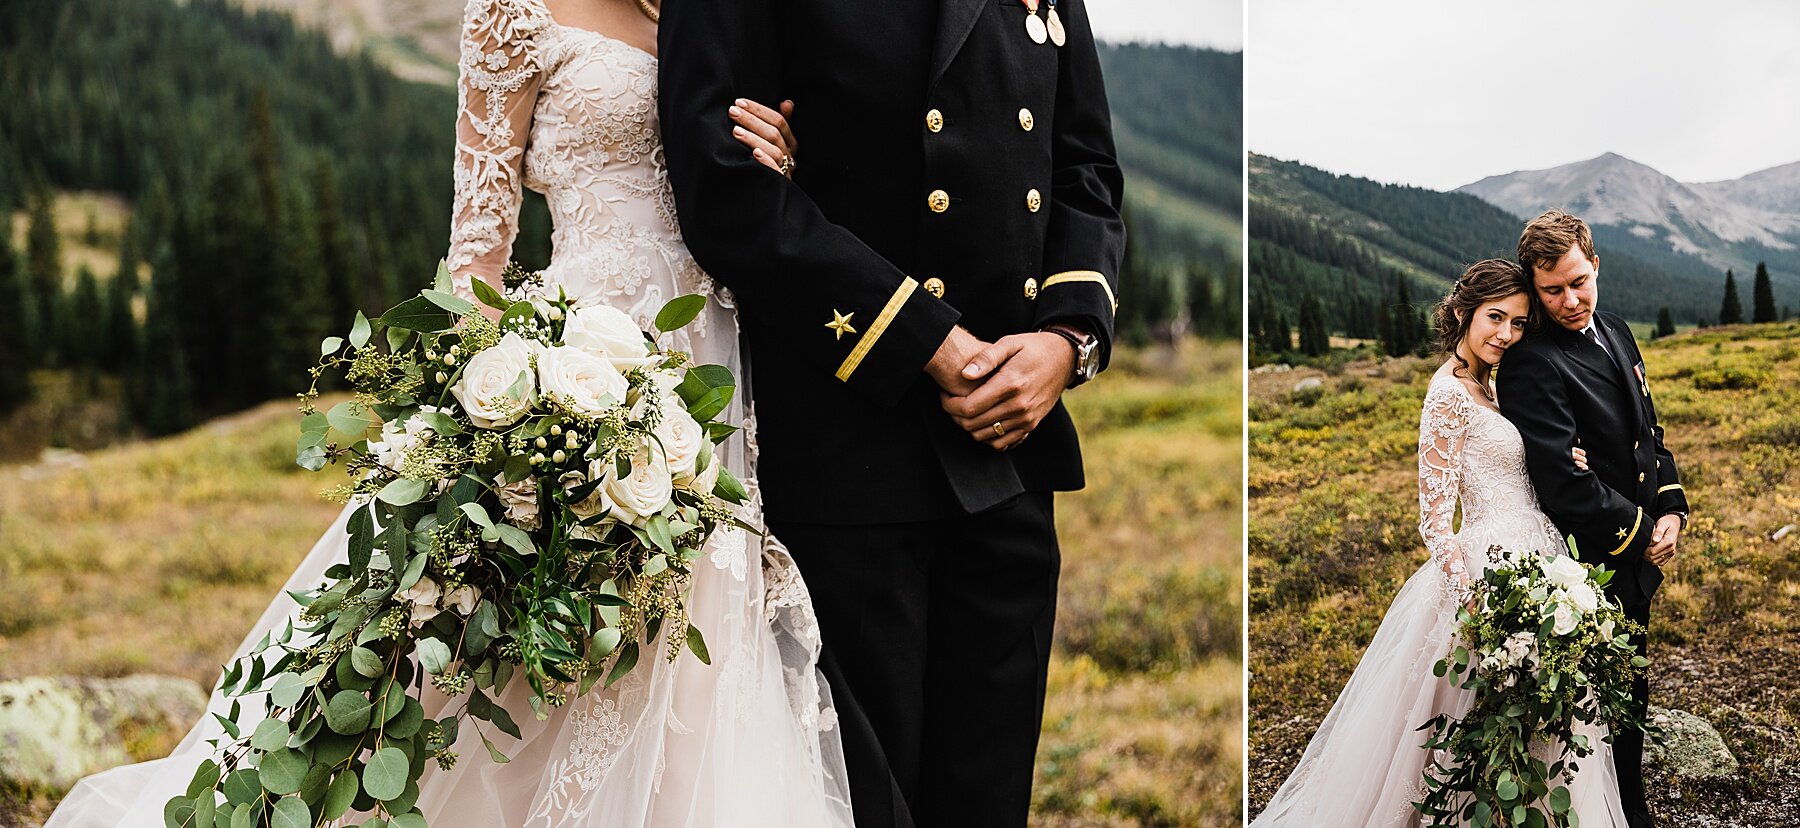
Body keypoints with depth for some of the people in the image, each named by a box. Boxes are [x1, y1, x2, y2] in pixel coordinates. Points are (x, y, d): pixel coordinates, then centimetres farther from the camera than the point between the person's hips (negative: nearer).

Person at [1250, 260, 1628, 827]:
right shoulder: (1450, 393, -14)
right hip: (1489, 573, -9)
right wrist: (1472, 605, -22)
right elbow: (1436, 517, -16)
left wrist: (1562, 461, 3)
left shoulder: (1483, 385, 13)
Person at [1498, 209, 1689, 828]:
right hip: (1591, 563, -9)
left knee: (1630, 692, 20)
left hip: (1637, 555, 9)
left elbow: (1649, 432, 14)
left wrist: (1672, 509, -1)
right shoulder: (1533, 365, -22)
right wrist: (1641, 535, -13)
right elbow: (1566, 485, -24)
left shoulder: (1617, 334, 7)